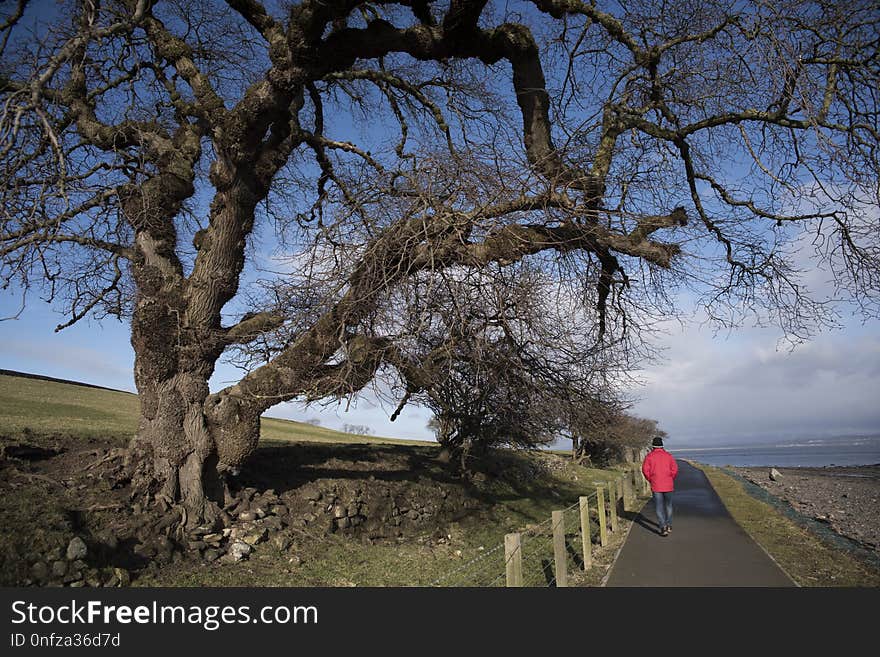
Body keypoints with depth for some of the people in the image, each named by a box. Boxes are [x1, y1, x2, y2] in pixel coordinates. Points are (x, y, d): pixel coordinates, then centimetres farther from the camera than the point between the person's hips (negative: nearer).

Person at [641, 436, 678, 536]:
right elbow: (675, 469, -4)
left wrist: (650, 480, 5)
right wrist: (671, 479, 10)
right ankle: (669, 525, 28)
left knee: (659, 507, 1)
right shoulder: (668, 455, 2)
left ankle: (663, 528, -7)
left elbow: (645, 469, -9)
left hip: (656, 486, -2)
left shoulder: (649, 456, -4)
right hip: (668, 485, 3)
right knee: (668, 505, 20)